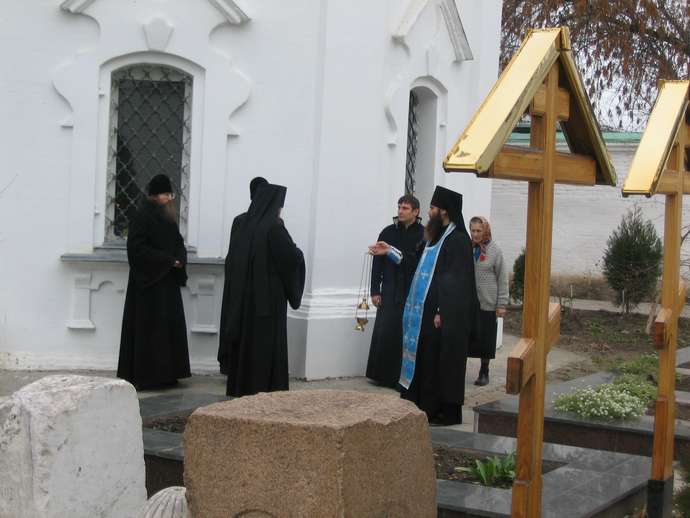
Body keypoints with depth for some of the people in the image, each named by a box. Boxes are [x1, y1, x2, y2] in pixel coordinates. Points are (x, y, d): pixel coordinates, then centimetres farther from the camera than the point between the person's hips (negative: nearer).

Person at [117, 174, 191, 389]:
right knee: (148, 327, -6)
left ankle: (165, 374, 12)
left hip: (167, 281, 8)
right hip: (148, 281, -8)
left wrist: (178, 260, -5)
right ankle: (143, 376, -1)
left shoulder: (168, 217, 13)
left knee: (170, 326, 7)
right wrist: (167, 260, -18)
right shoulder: (142, 216, -10)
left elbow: (178, 243, 18)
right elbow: (137, 248, -17)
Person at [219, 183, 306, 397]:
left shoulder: (243, 225, 7)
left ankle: (240, 391, 18)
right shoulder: (274, 227, -14)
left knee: (243, 343, 13)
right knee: (267, 347, -2)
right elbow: (293, 257, -14)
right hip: (268, 298, -7)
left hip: (243, 298, 7)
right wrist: (299, 252, 8)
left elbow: (232, 261, 16)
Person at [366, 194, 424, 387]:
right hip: (390, 293, 2)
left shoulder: (424, 235, -2)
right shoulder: (388, 232, 5)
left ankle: (402, 376, 11)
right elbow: (377, 263, 6)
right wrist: (375, 291, 1)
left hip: (413, 294, -2)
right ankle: (383, 374, 12)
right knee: (384, 334, 2)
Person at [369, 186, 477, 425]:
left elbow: (455, 281, -20)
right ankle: (426, 405, 22)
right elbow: (419, 262, 24)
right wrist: (390, 252, 24)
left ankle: (447, 411, 6)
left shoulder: (458, 240, -16)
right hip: (426, 310, 9)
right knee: (425, 358, 13)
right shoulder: (437, 235, 13)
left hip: (444, 315, -9)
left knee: (442, 360, -2)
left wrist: (442, 312, -21)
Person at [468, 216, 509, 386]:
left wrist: (502, 304, -4)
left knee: (485, 339, 6)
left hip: (487, 303, -1)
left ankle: (484, 372, 20)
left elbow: (502, 278, -1)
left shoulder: (494, 250, -3)